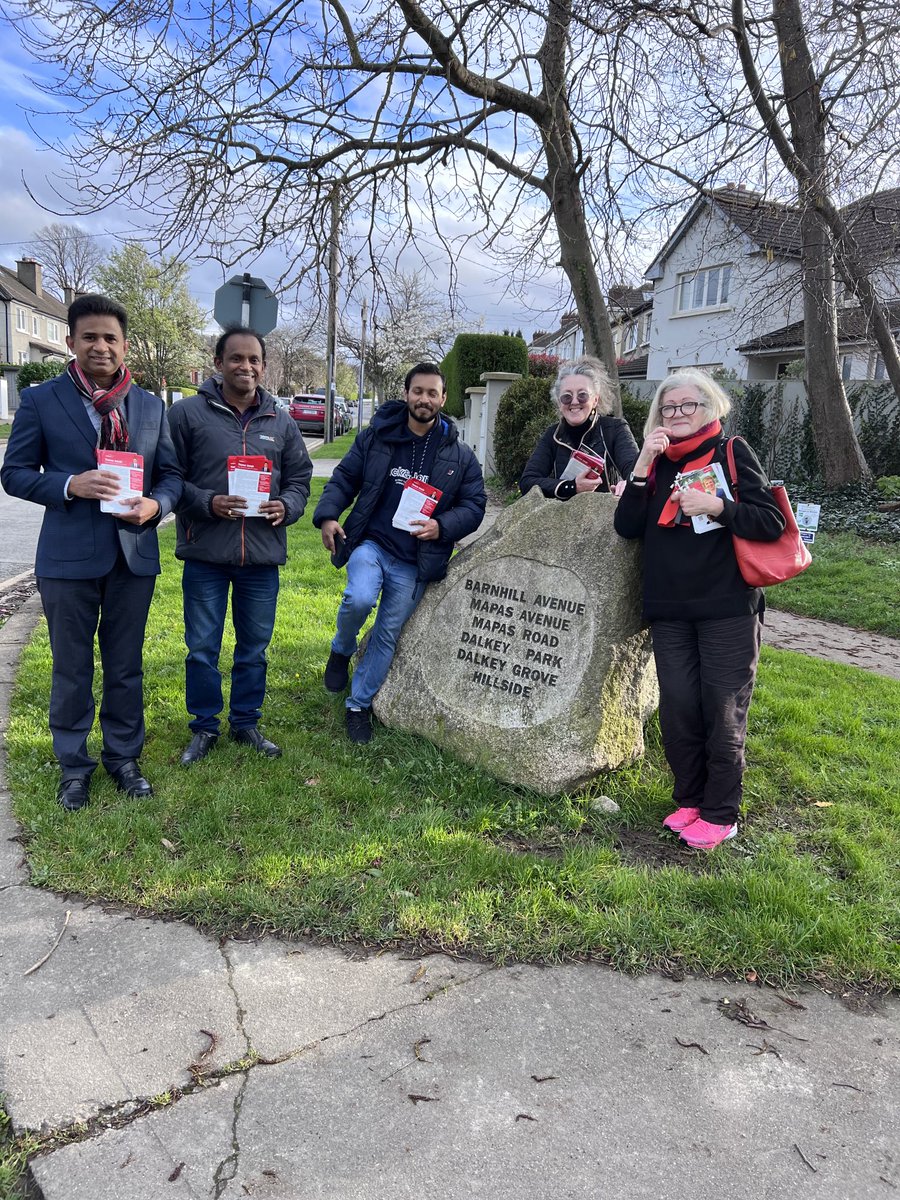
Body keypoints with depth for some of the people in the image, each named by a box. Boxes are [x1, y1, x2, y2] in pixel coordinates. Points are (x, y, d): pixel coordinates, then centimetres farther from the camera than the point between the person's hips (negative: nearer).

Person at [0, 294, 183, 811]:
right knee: (71, 669, 9)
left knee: (127, 666, 13)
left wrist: (155, 505, -13)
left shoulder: (151, 406, 7)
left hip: (134, 554, 2)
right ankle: (74, 765, 25)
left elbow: (171, 473, 9)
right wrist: (70, 485, -18)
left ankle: (124, 756, 29)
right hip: (69, 556, -2)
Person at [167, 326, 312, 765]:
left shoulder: (281, 422, 9)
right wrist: (208, 503, -18)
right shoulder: (187, 413, -3)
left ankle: (246, 723, 31)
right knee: (202, 649, 7)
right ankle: (204, 728, 25)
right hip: (205, 555, -3)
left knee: (254, 649, 14)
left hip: (263, 556, 3)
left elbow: (300, 477, 14)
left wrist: (287, 506, -7)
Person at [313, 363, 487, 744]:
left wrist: (441, 527, -16)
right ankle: (341, 651, 5)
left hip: (414, 563, 1)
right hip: (370, 543, -1)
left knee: (387, 634, 8)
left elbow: (474, 505, 3)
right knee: (359, 598, -30)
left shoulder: (460, 455, 3)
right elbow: (343, 479, 6)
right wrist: (327, 515, -13)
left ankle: (360, 705, 27)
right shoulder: (376, 437, 2)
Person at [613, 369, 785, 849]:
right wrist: (642, 467, -9)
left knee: (722, 712, 0)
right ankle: (689, 800, 24)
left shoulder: (732, 453, 0)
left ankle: (720, 814, 15)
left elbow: (772, 522, -6)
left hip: (728, 607, -4)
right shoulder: (658, 461, 12)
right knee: (678, 708, 5)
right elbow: (626, 527, 0)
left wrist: (716, 507, -20)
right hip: (670, 609, 4)